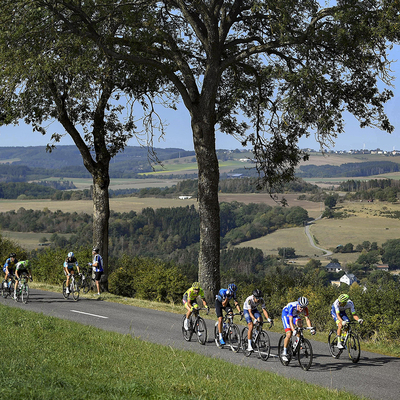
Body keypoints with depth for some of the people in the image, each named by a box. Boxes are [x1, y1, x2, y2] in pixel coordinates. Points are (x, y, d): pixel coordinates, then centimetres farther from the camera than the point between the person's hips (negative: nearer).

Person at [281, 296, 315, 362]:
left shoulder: (305, 308, -26)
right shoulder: (292, 307, -39)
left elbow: (307, 319, -26)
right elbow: (290, 321, -44)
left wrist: (311, 328, -41)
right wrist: (293, 331, -58)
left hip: (295, 315, 4)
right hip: (286, 314, -4)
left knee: (300, 324, -29)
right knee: (289, 335, -19)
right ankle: (284, 353, -7)